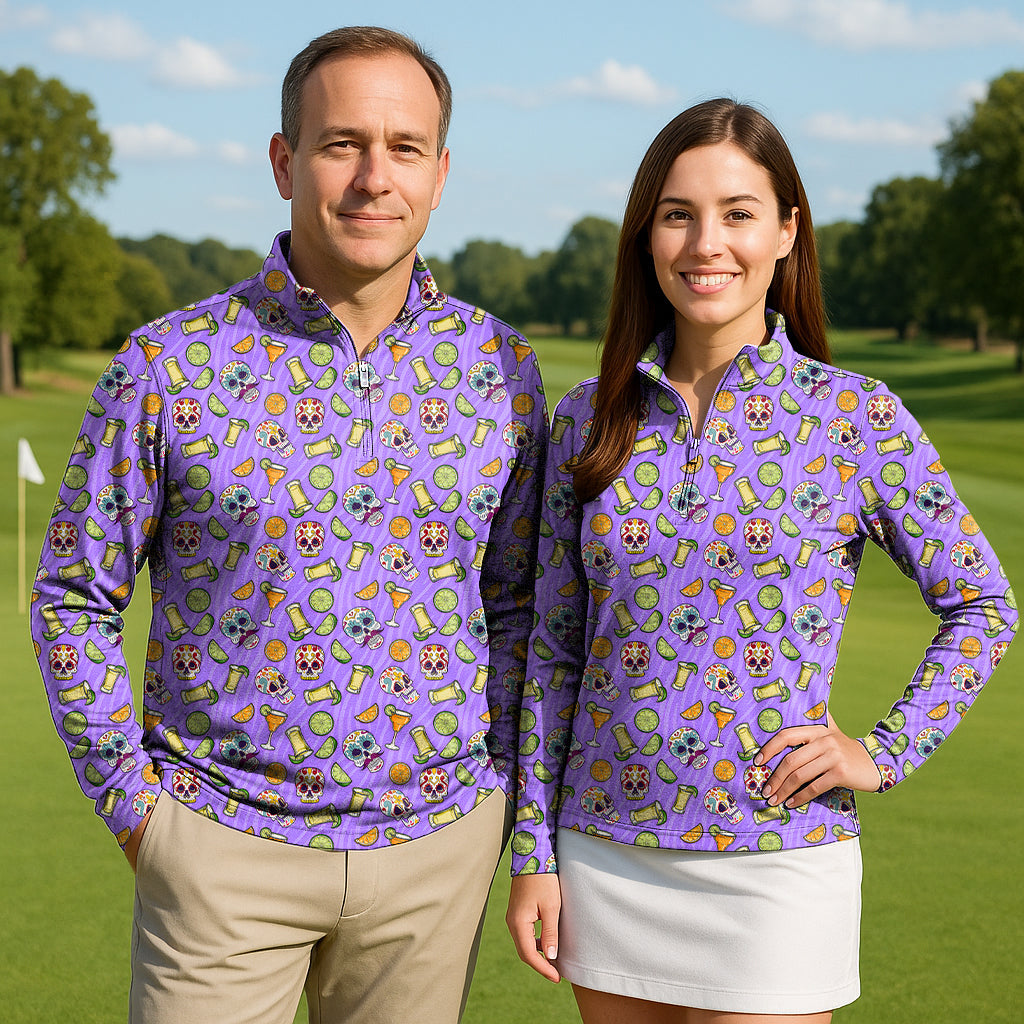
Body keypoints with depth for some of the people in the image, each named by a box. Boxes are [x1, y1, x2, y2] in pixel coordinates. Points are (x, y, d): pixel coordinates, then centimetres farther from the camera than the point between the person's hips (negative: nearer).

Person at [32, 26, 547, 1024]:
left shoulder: (499, 368, 2)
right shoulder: (169, 367, -7)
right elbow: (74, 597, 2)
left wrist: (498, 786, 5)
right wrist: (130, 797, -2)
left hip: (438, 843, 2)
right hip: (225, 841, -2)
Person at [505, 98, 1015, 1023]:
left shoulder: (857, 418, -5)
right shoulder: (589, 420, 3)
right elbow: (556, 645, 7)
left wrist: (885, 753, -7)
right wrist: (533, 852, 5)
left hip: (778, 862, -3)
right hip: (606, 856, 3)